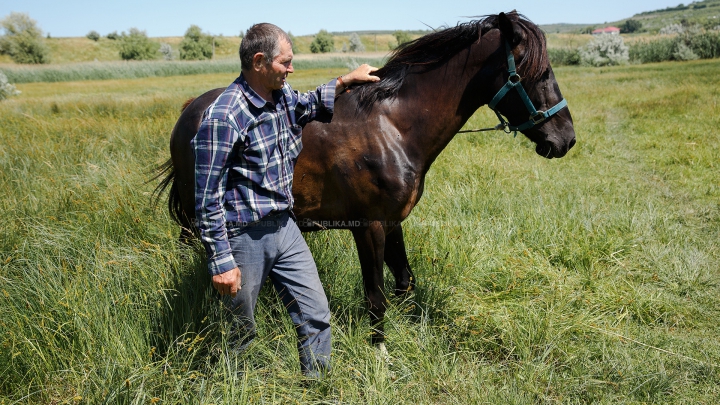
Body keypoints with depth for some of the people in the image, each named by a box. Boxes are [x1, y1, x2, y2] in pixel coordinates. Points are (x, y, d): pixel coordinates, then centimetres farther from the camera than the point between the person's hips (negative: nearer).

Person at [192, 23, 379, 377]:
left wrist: (344, 82, 20)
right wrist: (221, 263, -19)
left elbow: (307, 106, 31)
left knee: (316, 317, 11)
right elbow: (208, 199, -19)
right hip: (245, 238, -7)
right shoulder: (224, 117, -21)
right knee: (241, 334, 12)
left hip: (284, 228, 7)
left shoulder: (283, 96, 3)